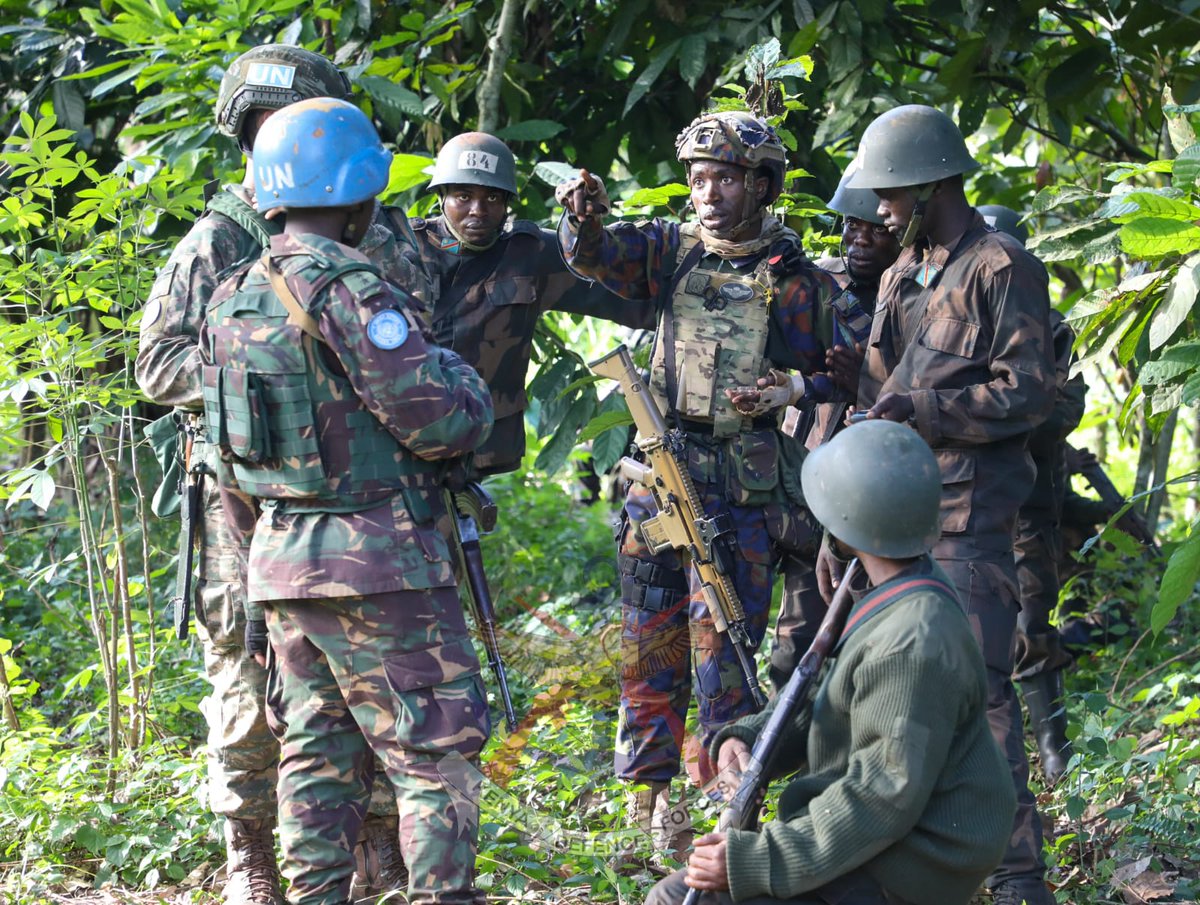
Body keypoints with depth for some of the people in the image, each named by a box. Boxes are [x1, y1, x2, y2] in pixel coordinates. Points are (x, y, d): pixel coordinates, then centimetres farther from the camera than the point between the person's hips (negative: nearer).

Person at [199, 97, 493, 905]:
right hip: (376, 561, -8)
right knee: (437, 755, -3)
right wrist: (464, 385, 3)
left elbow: (230, 452, 18)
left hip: (280, 558, 8)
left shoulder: (235, 300, 11)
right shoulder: (349, 291, -16)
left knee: (319, 754, 14)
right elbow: (435, 421, -17)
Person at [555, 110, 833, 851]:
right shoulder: (674, 252, 9)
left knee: (723, 662, -6)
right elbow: (600, 257, -8)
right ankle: (647, 810, 17)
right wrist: (584, 217, -28)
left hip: (744, 499, -4)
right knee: (648, 661, 8)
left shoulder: (796, 282, 0)